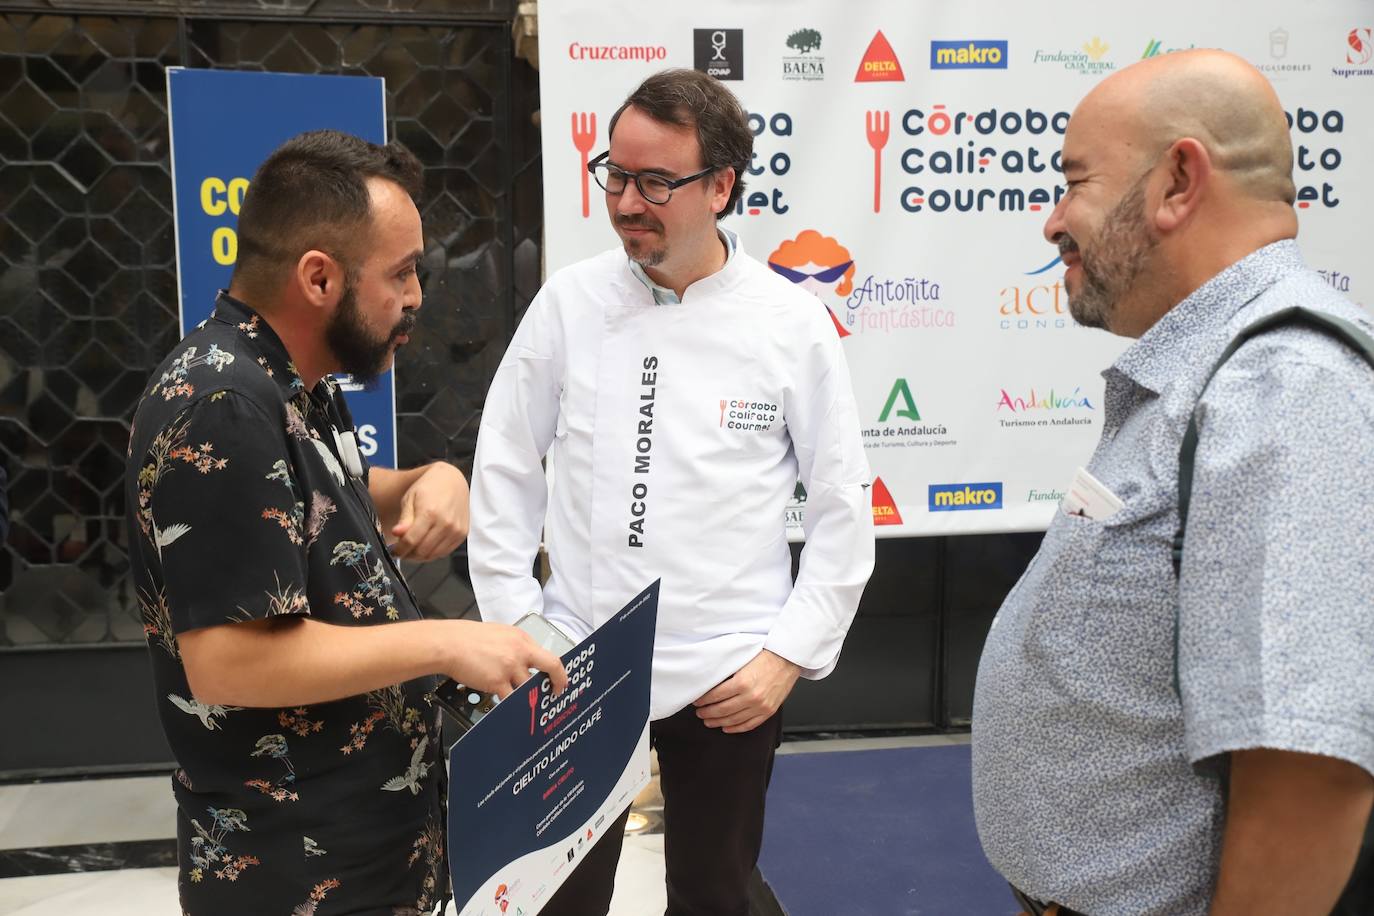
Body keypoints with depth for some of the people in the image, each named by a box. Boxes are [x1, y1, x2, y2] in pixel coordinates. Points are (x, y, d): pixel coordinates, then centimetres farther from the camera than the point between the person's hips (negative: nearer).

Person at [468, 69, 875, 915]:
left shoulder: (792, 322, -7)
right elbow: (506, 470, 4)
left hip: (729, 678, 0)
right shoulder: (569, 301, -3)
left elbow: (845, 503, -2)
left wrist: (791, 655, -6)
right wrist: (512, 625, 0)